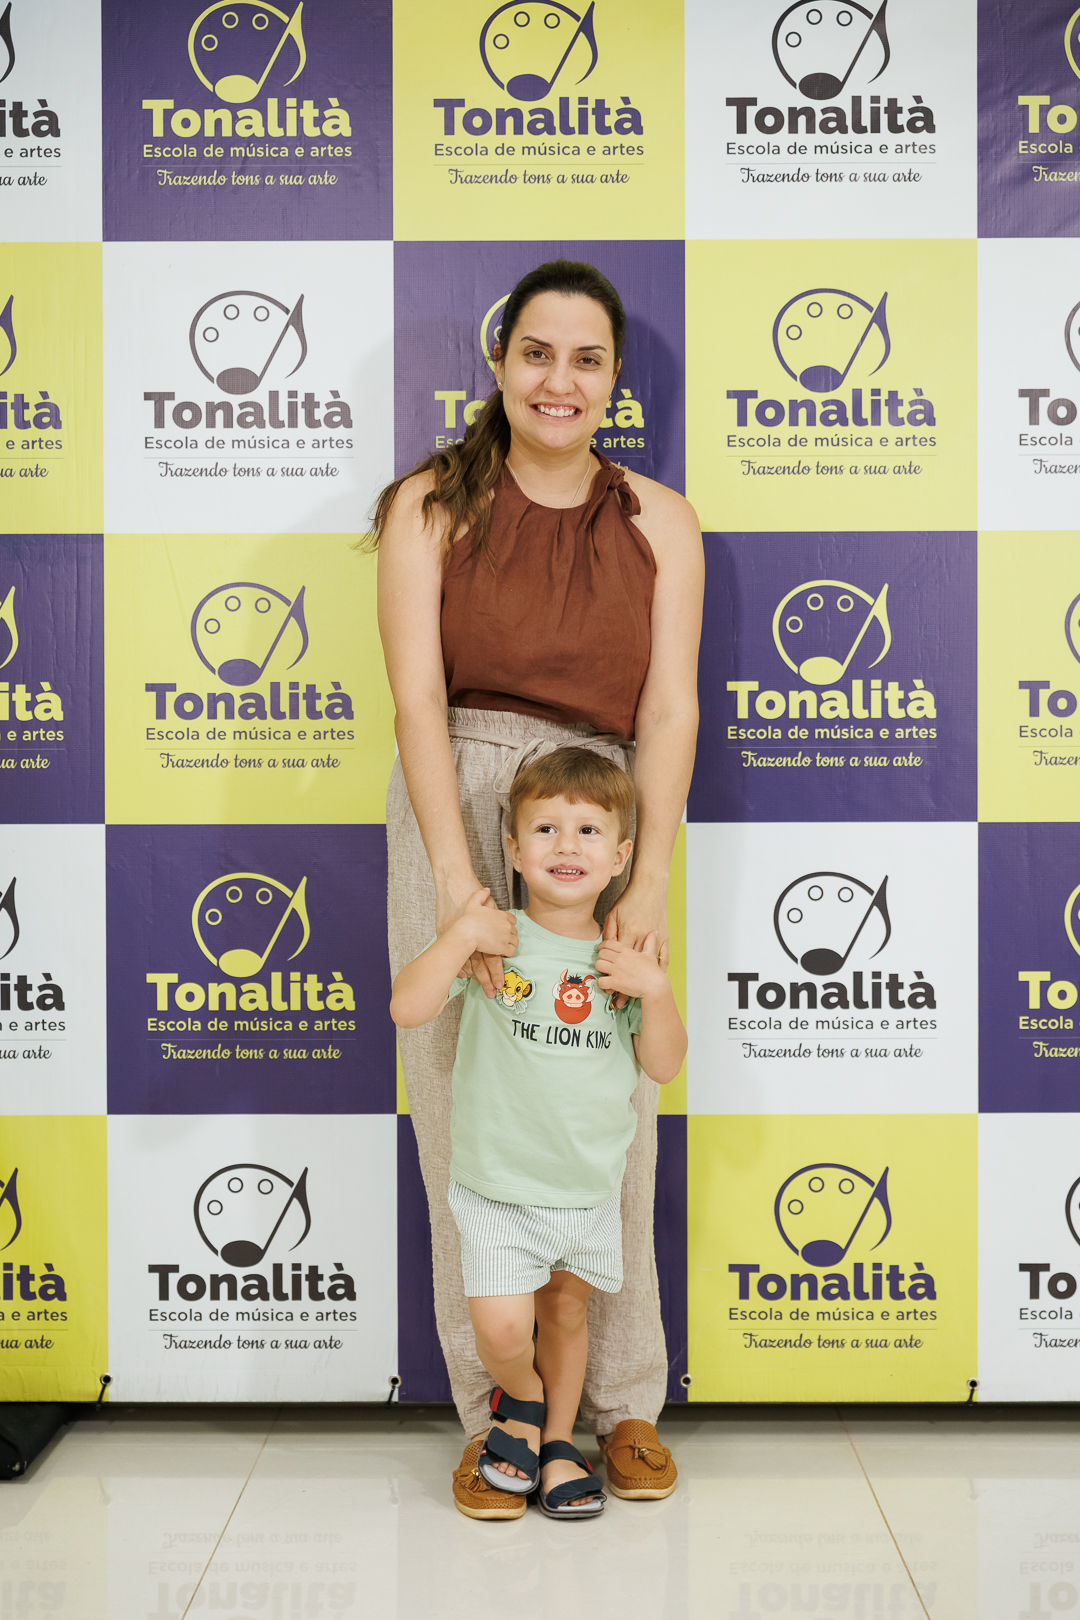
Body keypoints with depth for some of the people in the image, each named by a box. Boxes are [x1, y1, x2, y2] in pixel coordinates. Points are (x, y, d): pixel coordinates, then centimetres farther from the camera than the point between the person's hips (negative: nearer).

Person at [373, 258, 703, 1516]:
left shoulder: (659, 522, 9)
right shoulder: (431, 506, 4)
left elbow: (669, 707, 1)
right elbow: (418, 693, -6)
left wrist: (649, 882, -11)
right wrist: (456, 878, -18)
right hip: (454, 810, -1)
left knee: (611, 1116, 3)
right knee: (461, 1111, 2)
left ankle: (624, 1407, 21)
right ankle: (495, 1417, 17)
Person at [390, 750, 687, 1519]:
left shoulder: (624, 958, -1)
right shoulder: (494, 941, -11)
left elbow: (665, 1066, 1)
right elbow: (406, 1009, -19)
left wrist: (656, 991, -14)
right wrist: (461, 936, -26)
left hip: (591, 1187, 3)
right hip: (498, 1184, -3)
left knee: (567, 1311, 17)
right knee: (502, 1328, -10)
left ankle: (558, 1442, 39)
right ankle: (522, 1399, 24)